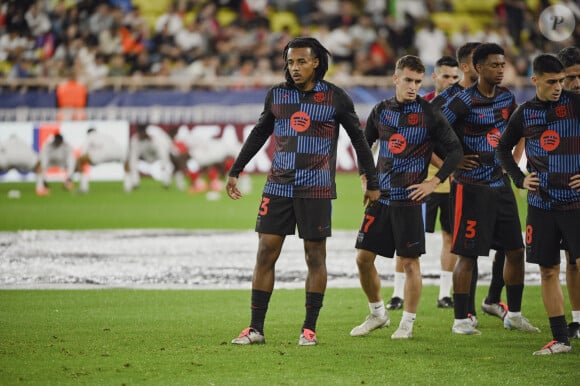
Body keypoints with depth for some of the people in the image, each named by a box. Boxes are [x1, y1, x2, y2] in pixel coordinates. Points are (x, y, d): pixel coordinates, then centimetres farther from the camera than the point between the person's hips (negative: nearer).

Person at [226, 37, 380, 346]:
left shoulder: (335, 98, -1)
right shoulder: (277, 95, 7)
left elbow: (359, 140, 7)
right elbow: (258, 134, 20)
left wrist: (372, 183, 8)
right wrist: (235, 171, 21)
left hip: (316, 189, -3)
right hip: (278, 186, 3)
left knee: (315, 256, 1)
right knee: (266, 253, -2)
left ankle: (309, 328, 9)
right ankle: (256, 328, 2)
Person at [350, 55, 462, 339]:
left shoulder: (429, 114, -5)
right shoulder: (381, 110, 8)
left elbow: (455, 150, -4)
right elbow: (364, 144, 22)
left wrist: (433, 183, -8)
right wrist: (365, 178, 12)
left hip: (410, 198, -4)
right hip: (380, 196, 5)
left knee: (410, 261, -2)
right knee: (364, 257, 4)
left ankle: (407, 323, 9)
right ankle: (377, 314, 22)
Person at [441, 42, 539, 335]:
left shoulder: (506, 97, 7)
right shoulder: (464, 102, -15)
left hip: (501, 184, 7)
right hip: (472, 187, -7)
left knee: (515, 250, 9)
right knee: (468, 254, -3)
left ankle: (514, 315, 21)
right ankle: (461, 319, 5)